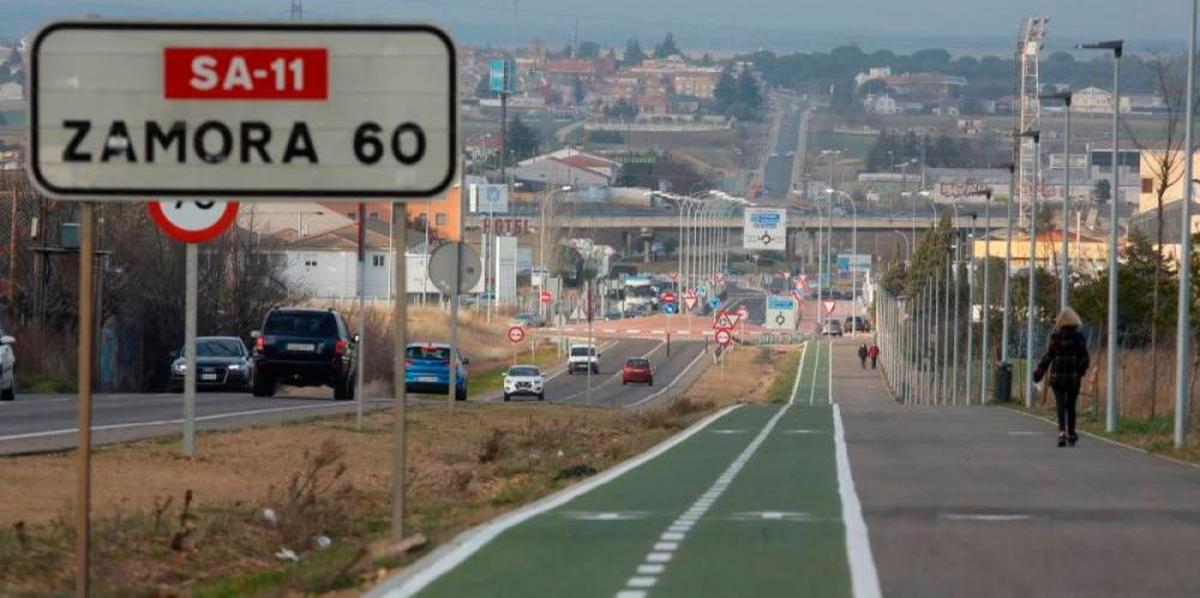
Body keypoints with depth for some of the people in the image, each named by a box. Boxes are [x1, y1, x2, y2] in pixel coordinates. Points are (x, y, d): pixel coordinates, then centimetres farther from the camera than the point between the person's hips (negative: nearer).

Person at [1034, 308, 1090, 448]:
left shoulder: (1056, 337, -7)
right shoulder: (1080, 338, -2)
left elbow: (1048, 356, -6)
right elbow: (1085, 359, -2)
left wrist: (1040, 371, 4)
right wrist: (1080, 371, 15)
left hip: (1058, 375, -2)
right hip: (1074, 377, 2)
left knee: (1061, 405, -3)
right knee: (1071, 405, 13)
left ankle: (1062, 431, -23)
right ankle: (1071, 435, 21)